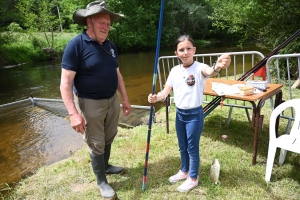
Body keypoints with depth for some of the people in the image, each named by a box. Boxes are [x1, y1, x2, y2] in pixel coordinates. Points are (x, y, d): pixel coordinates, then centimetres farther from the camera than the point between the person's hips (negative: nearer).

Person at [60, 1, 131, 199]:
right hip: (90, 103, -6)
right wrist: (74, 113, -24)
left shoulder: (110, 46, 5)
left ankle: (105, 165, 46)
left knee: (109, 138, 20)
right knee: (96, 144, 7)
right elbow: (66, 82, -19)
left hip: (112, 100, 6)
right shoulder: (76, 45, -16)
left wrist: (125, 99, 14)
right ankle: (101, 181, 28)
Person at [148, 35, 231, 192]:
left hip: (194, 115, -5)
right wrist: (155, 97, -22)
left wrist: (217, 67, -65)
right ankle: (184, 171, 45)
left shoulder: (199, 68, -17)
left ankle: (193, 178, 31)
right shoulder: (174, 71, 0)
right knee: (182, 147, 22)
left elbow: (209, 72, -41)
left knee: (192, 148, 9)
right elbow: (165, 92, 0)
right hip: (179, 114, 6)